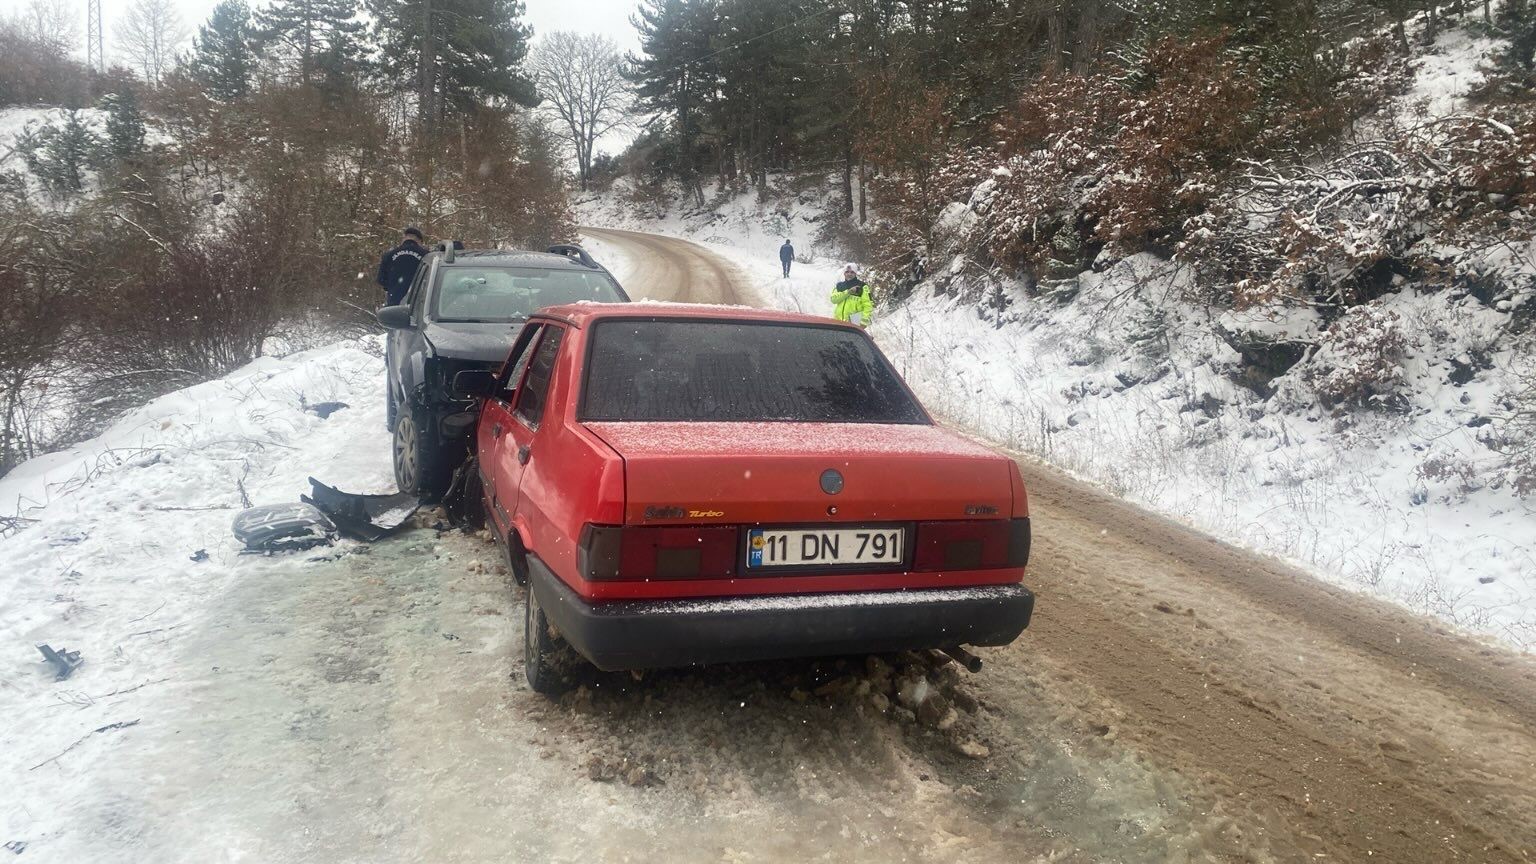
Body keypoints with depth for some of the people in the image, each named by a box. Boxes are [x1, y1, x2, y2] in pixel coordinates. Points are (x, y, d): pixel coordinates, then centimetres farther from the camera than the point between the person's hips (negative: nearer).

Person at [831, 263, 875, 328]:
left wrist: (864, 321, -15)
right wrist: (848, 292, -11)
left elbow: (868, 305, -3)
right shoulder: (839, 286, 19)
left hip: (854, 323, -5)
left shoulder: (862, 286, 5)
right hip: (838, 321, 5)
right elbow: (833, 299, 0)